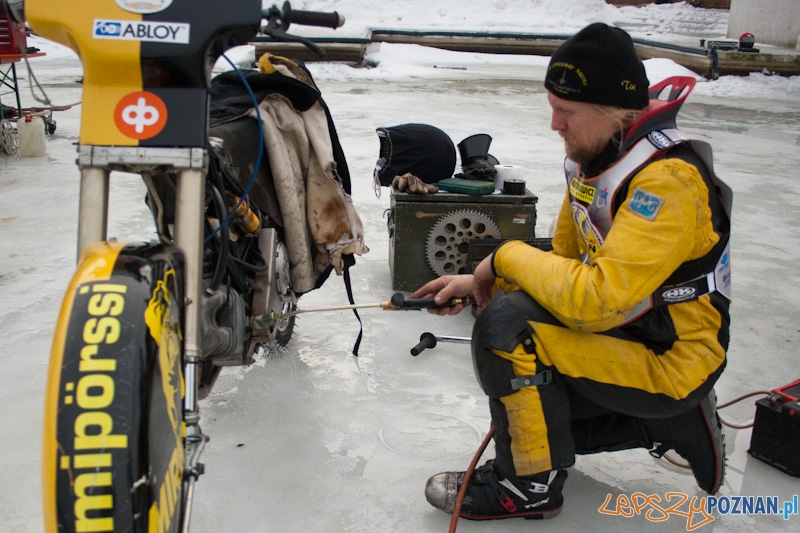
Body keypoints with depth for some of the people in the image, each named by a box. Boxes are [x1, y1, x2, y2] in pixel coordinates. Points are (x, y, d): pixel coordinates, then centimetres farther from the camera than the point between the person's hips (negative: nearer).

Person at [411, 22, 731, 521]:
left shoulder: (668, 180, -28)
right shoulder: (594, 158, 2)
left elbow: (596, 300, -35)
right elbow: (565, 263, 10)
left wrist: (507, 256, -20)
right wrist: (480, 282, -2)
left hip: (668, 363, -10)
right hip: (623, 333, 10)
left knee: (507, 325, -26)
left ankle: (530, 484, -8)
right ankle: (671, 422, 19)